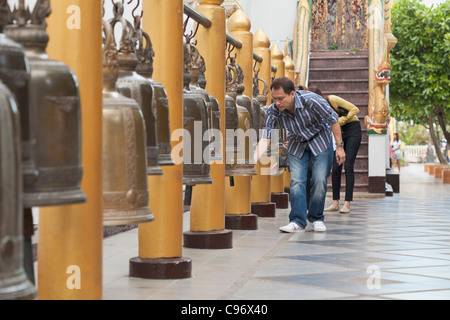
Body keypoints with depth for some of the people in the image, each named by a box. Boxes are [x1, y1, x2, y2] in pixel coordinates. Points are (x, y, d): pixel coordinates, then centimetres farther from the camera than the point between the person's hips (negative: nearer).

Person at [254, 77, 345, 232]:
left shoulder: (311, 100, -33)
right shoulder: (273, 112, -23)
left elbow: (333, 120, -20)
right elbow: (265, 138, -25)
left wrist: (340, 146, -15)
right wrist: (253, 160, -41)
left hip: (320, 140, -2)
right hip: (297, 144, 3)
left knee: (319, 181, -9)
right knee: (296, 181, -10)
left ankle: (316, 219, 6)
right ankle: (297, 221, -6)